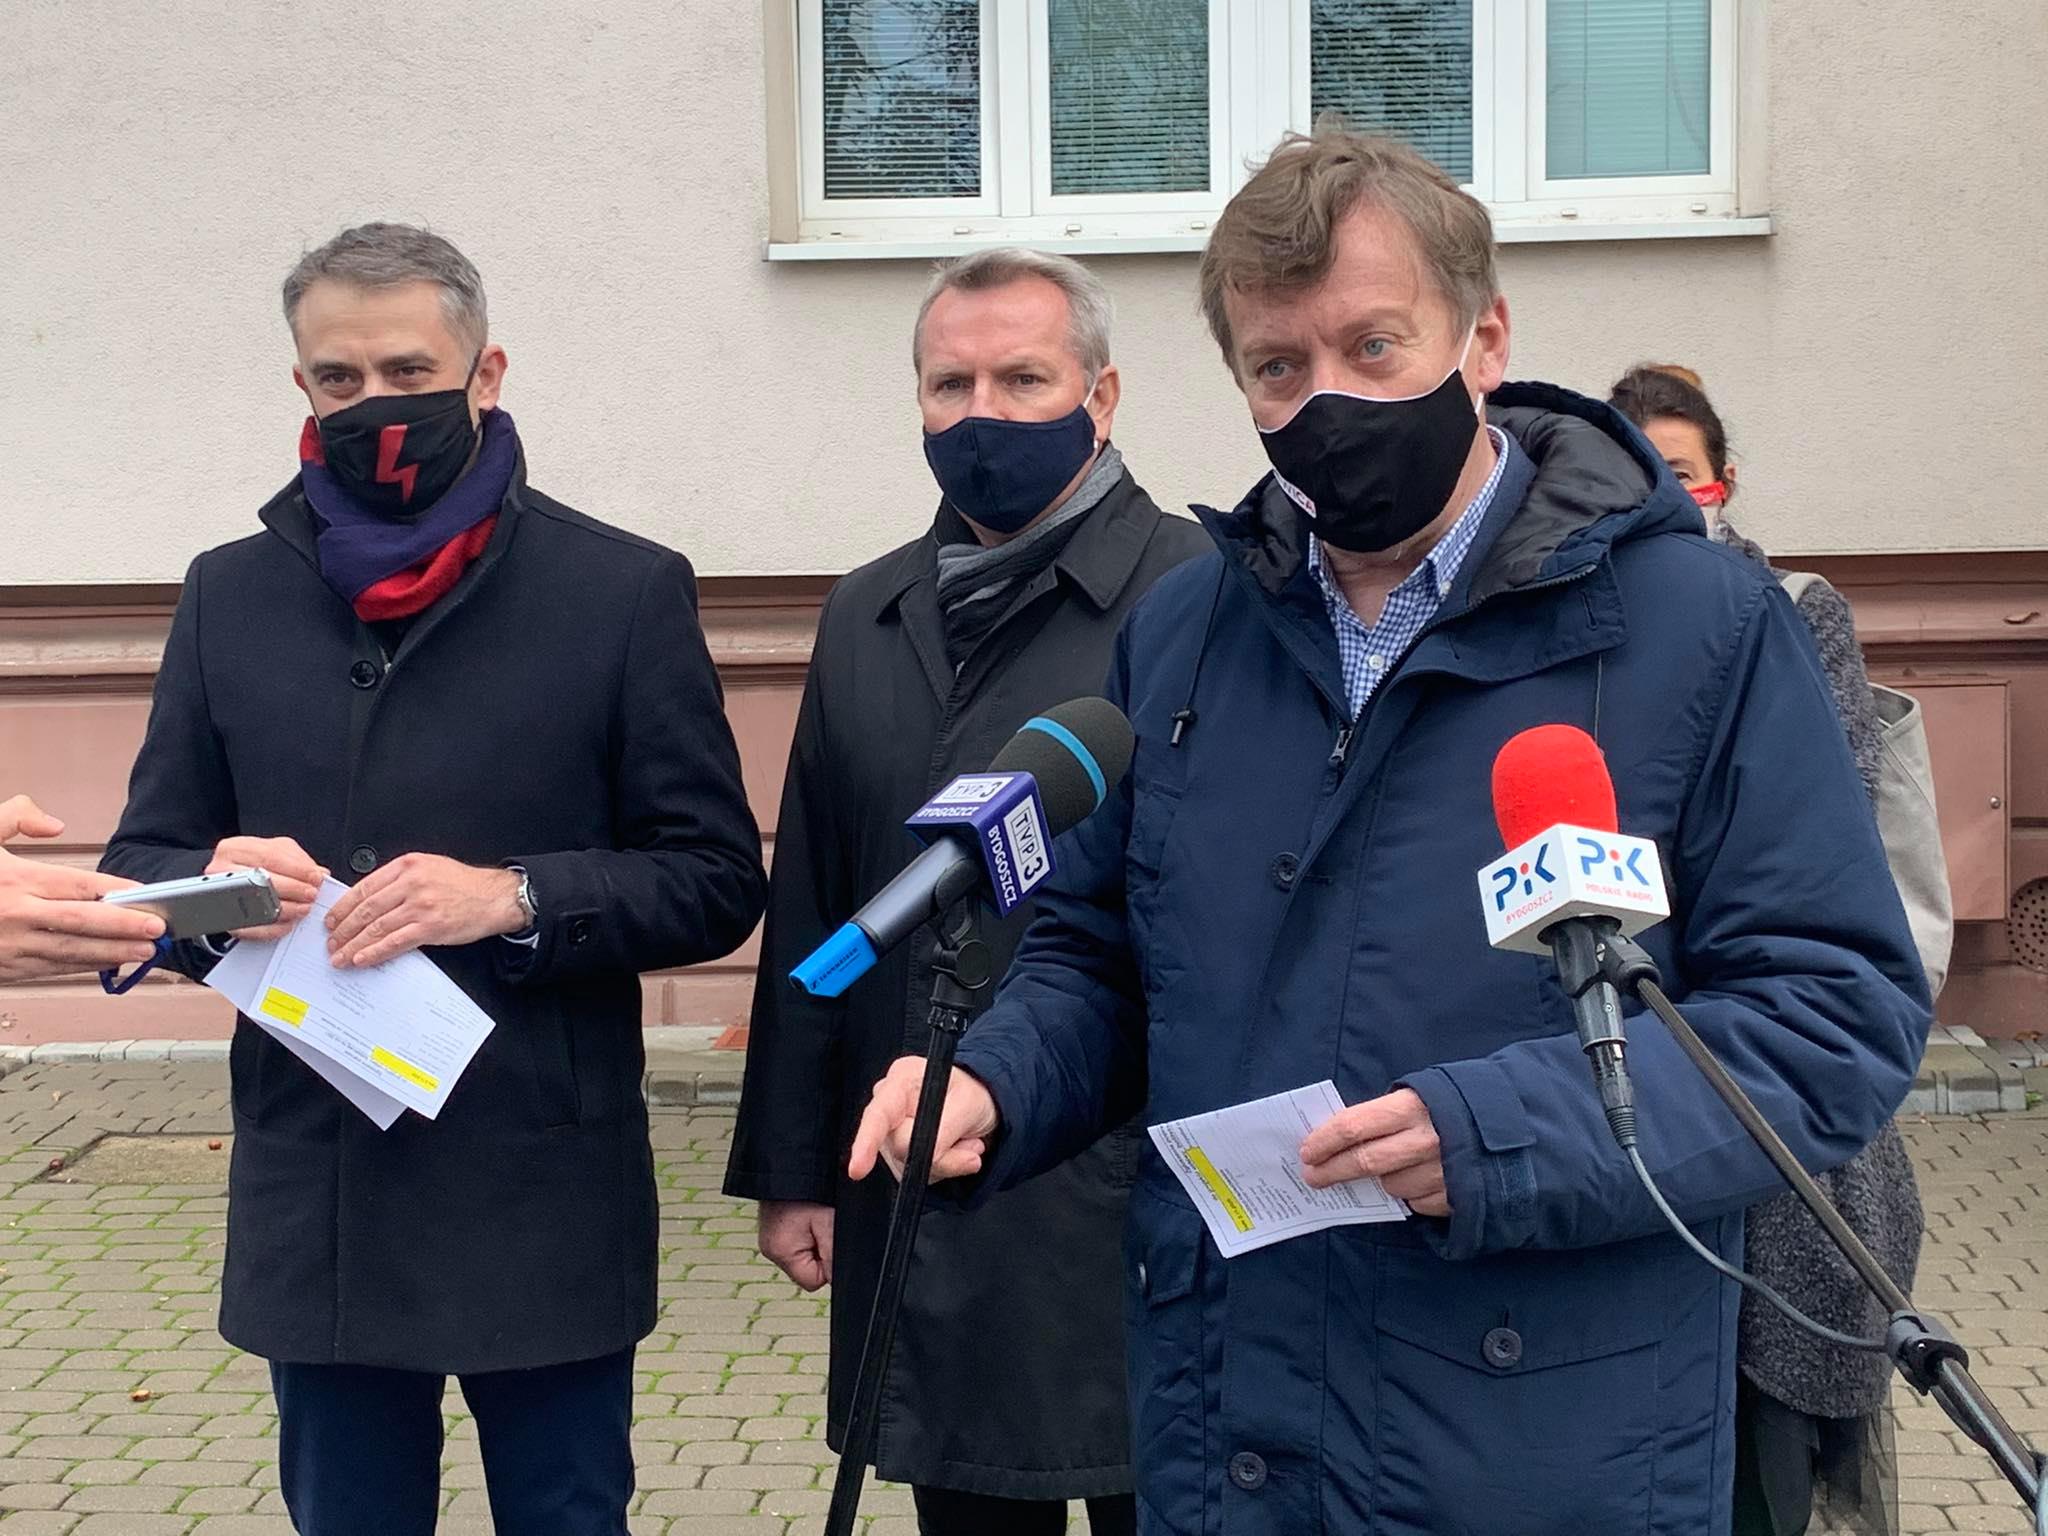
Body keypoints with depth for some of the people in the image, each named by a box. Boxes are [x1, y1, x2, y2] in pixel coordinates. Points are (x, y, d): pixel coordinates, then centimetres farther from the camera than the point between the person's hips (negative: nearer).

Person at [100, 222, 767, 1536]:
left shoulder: (624, 592, -3)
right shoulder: (230, 596, 7)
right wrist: (214, 884, -13)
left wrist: (516, 898, -19)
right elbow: (146, 861, 10)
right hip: (310, 1210, 3)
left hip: (545, 1207, -3)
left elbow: (718, 881, -3)